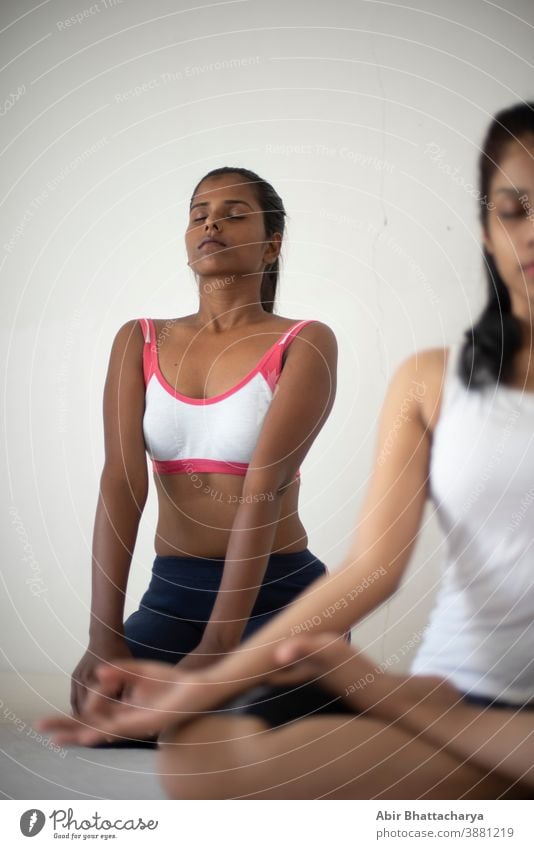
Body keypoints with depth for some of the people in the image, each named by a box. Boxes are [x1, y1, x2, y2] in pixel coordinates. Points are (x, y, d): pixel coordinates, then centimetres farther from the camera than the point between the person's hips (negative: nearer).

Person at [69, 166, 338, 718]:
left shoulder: (304, 344, -5)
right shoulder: (139, 342, 6)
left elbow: (265, 486, -18)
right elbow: (121, 480, -8)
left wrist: (218, 645, -28)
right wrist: (104, 635, -20)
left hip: (280, 591, -2)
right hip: (171, 591, 3)